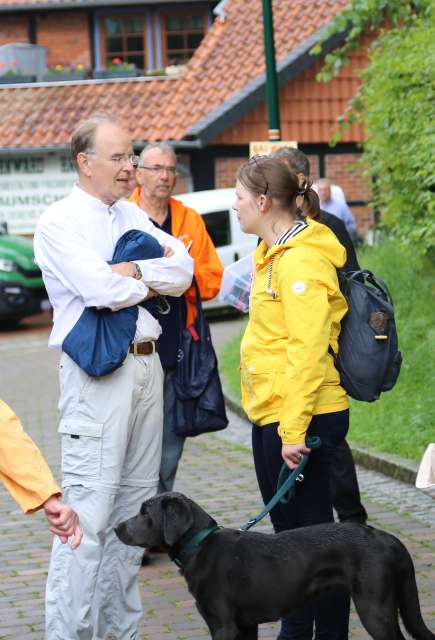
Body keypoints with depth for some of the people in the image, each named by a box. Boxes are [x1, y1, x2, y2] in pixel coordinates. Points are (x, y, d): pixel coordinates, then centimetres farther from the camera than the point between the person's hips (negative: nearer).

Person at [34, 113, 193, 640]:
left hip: (145, 366, 8)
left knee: (135, 502, 10)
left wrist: (132, 271, -10)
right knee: (89, 510, -11)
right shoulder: (59, 221, -6)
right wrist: (154, 282, -2)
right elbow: (101, 289, -19)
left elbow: (184, 268, 5)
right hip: (97, 373, -8)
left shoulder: (132, 216, 16)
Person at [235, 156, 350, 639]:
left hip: (302, 417, -10)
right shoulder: (274, 253, 13)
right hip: (270, 414, 10)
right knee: (287, 528, 17)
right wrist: (277, 422, 19)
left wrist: (293, 429, -25)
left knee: (311, 530, -2)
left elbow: (307, 351, -23)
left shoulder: (302, 260, -18)